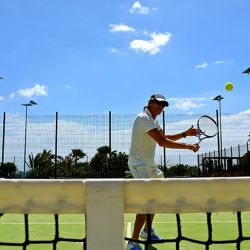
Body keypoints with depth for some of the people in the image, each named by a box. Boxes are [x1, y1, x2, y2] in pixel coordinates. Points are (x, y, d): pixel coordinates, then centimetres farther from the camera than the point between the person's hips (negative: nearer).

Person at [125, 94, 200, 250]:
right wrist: (189, 146, -27)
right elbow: (162, 142, -27)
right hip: (139, 165, -11)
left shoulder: (153, 120, 15)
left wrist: (185, 134, 9)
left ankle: (147, 230, 37)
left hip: (149, 165, 11)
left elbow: (165, 137, 21)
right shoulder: (144, 118, -19)